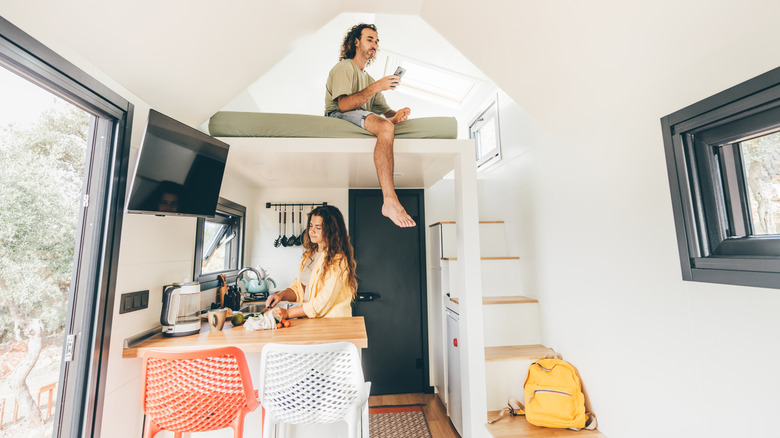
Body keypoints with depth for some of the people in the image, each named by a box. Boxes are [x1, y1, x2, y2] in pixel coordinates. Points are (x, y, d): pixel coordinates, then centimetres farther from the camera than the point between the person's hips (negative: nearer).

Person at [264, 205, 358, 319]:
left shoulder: (337, 260, -14)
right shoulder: (309, 254, 11)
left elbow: (323, 302, -15)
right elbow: (299, 288, 16)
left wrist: (287, 313, -13)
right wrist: (281, 295, -2)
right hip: (308, 321, 7)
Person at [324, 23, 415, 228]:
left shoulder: (369, 78, 31)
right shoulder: (344, 67, 6)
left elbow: (384, 110, 20)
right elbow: (343, 104, -14)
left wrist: (396, 114, -4)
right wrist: (376, 87, -15)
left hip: (364, 120, 8)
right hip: (338, 117, -8)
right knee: (385, 127, -34)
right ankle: (390, 201, -45)